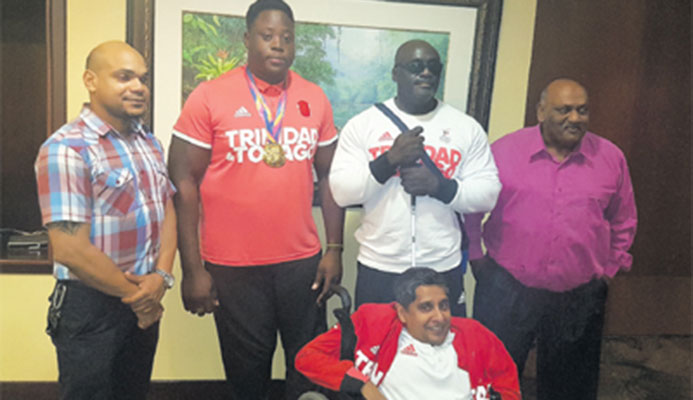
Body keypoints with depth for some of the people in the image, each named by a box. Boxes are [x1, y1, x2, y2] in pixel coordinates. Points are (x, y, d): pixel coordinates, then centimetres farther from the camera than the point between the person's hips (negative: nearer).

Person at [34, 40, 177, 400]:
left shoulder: (149, 142, 8)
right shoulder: (66, 149, -17)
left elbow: (167, 211, 7)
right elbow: (70, 250, -21)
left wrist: (161, 277, -9)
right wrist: (134, 295, -11)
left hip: (146, 302, 7)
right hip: (90, 306, -6)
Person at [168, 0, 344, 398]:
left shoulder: (315, 98, 4)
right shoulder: (209, 97, -6)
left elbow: (329, 176, 8)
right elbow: (184, 182, -7)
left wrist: (335, 249, 3)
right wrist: (192, 269, -9)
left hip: (303, 261, 3)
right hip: (232, 266, -2)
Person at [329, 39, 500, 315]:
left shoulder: (467, 128, 4)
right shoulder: (363, 125, 0)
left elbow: (488, 194, -1)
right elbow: (341, 192, -6)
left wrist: (439, 185, -17)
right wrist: (390, 161, -19)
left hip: (444, 269, 1)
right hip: (378, 270, -1)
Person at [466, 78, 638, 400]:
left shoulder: (611, 158, 2)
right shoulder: (504, 150, -4)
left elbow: (623, 220, 14)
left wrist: (610, 267, 12)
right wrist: (475, 256, 2)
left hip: (579, 297, 2)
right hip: (506, 289, -2)